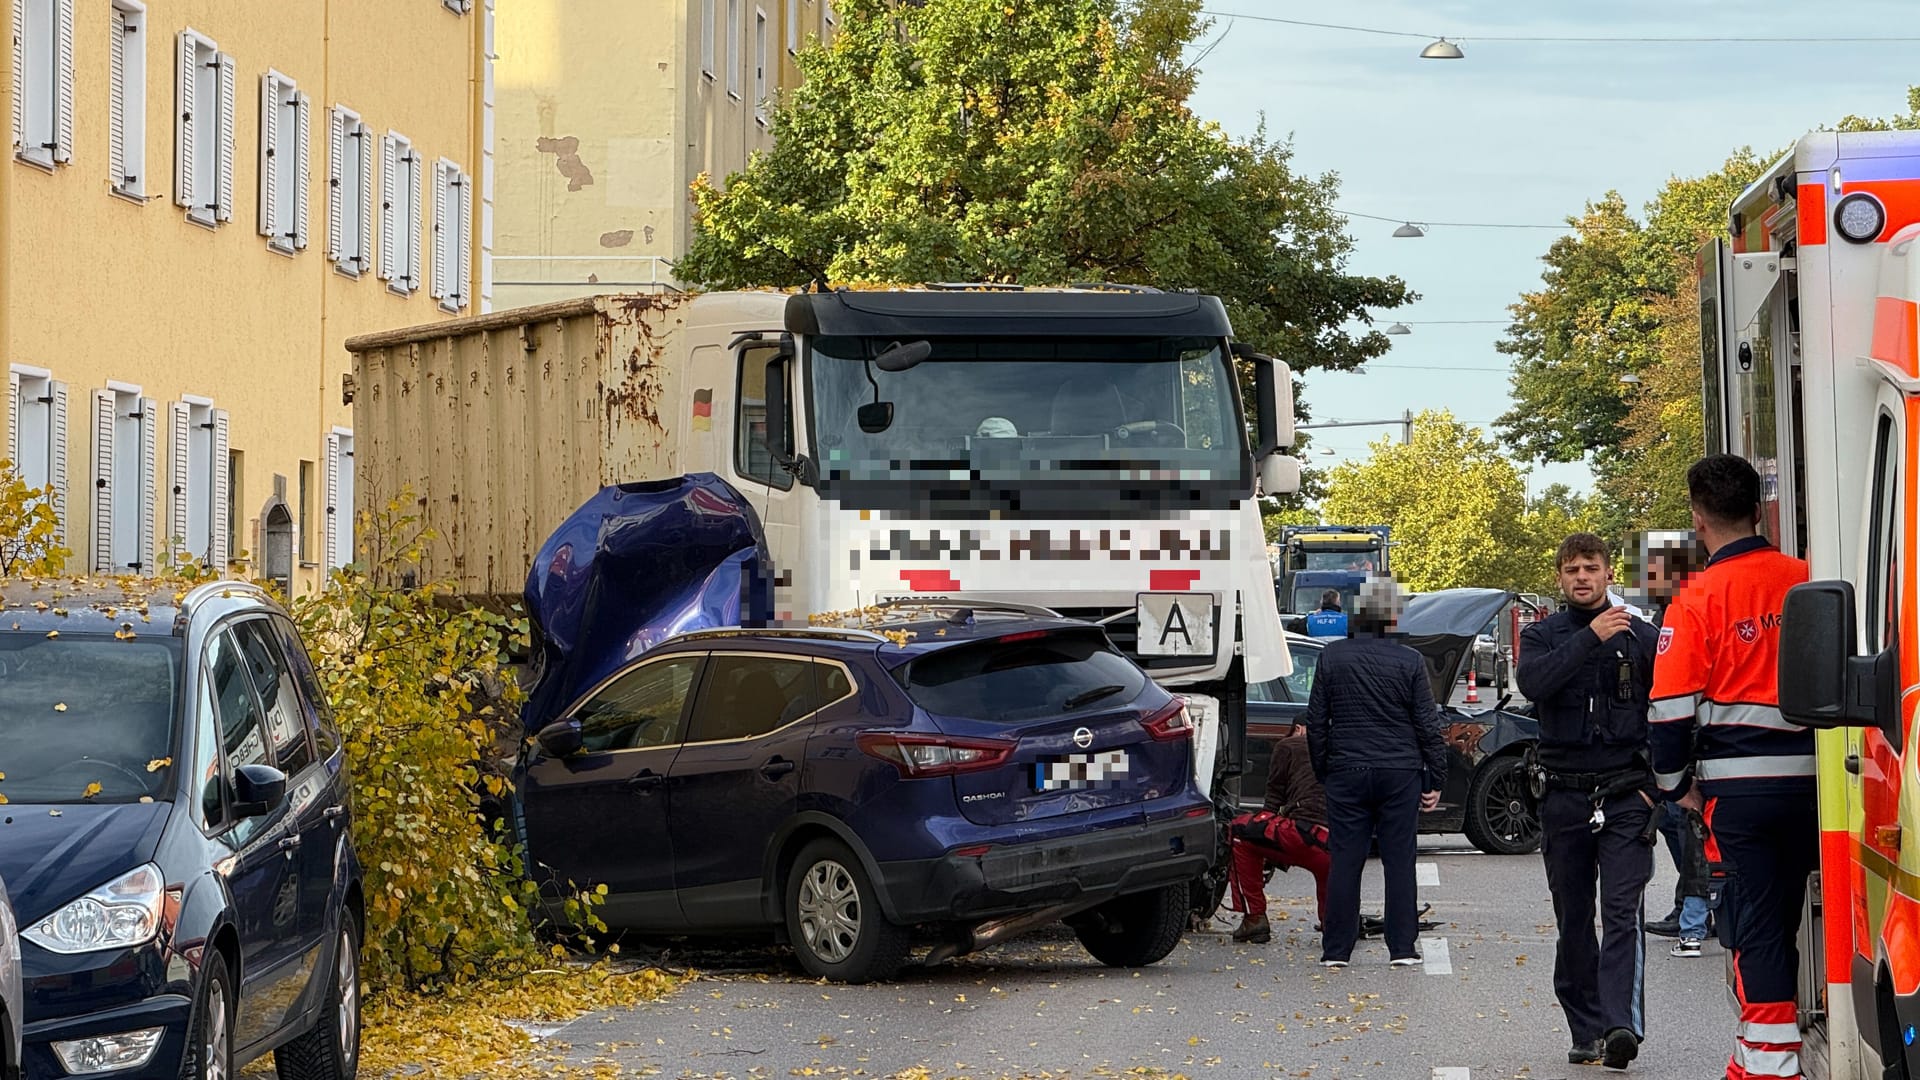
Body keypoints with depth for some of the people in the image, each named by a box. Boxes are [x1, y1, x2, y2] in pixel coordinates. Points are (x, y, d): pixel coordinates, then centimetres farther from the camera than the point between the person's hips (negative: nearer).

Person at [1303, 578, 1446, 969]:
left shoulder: (1332, 657, 0)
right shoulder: (1410, 661, -4)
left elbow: (1315, 721, 5)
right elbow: (1428, 726, -1)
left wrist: (1322, 770, 15)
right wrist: (1435, 778, 7)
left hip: (1347, 774, 1)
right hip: (1400, 774, -1)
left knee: (1344, 862, 3)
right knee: (1399, 860, 4)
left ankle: (1336, 949, 3)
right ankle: (1402, 948, 3)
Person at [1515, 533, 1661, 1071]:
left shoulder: (1641, 636, 7)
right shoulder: (1542, 635, 7)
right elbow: (1533, 683, -16)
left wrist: (1656, 782, 3)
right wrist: (1590, 638, -22)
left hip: (1625, 796, -2)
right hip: (1564, 797, 2)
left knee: (1622, 912, -14)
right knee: (1573, 919, 6)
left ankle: (1622, 1026, -24)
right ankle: (1586, 1031, 13)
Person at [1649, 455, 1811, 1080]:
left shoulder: (1698, 600, -8)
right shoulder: (1806, 582, 3)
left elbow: (1673, 706, -6)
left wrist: (1677, 786, 7)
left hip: (1739, 785, -4)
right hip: (1808, 775, 4)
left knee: (1755, 924, 1)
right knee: (1780, 917, 13)